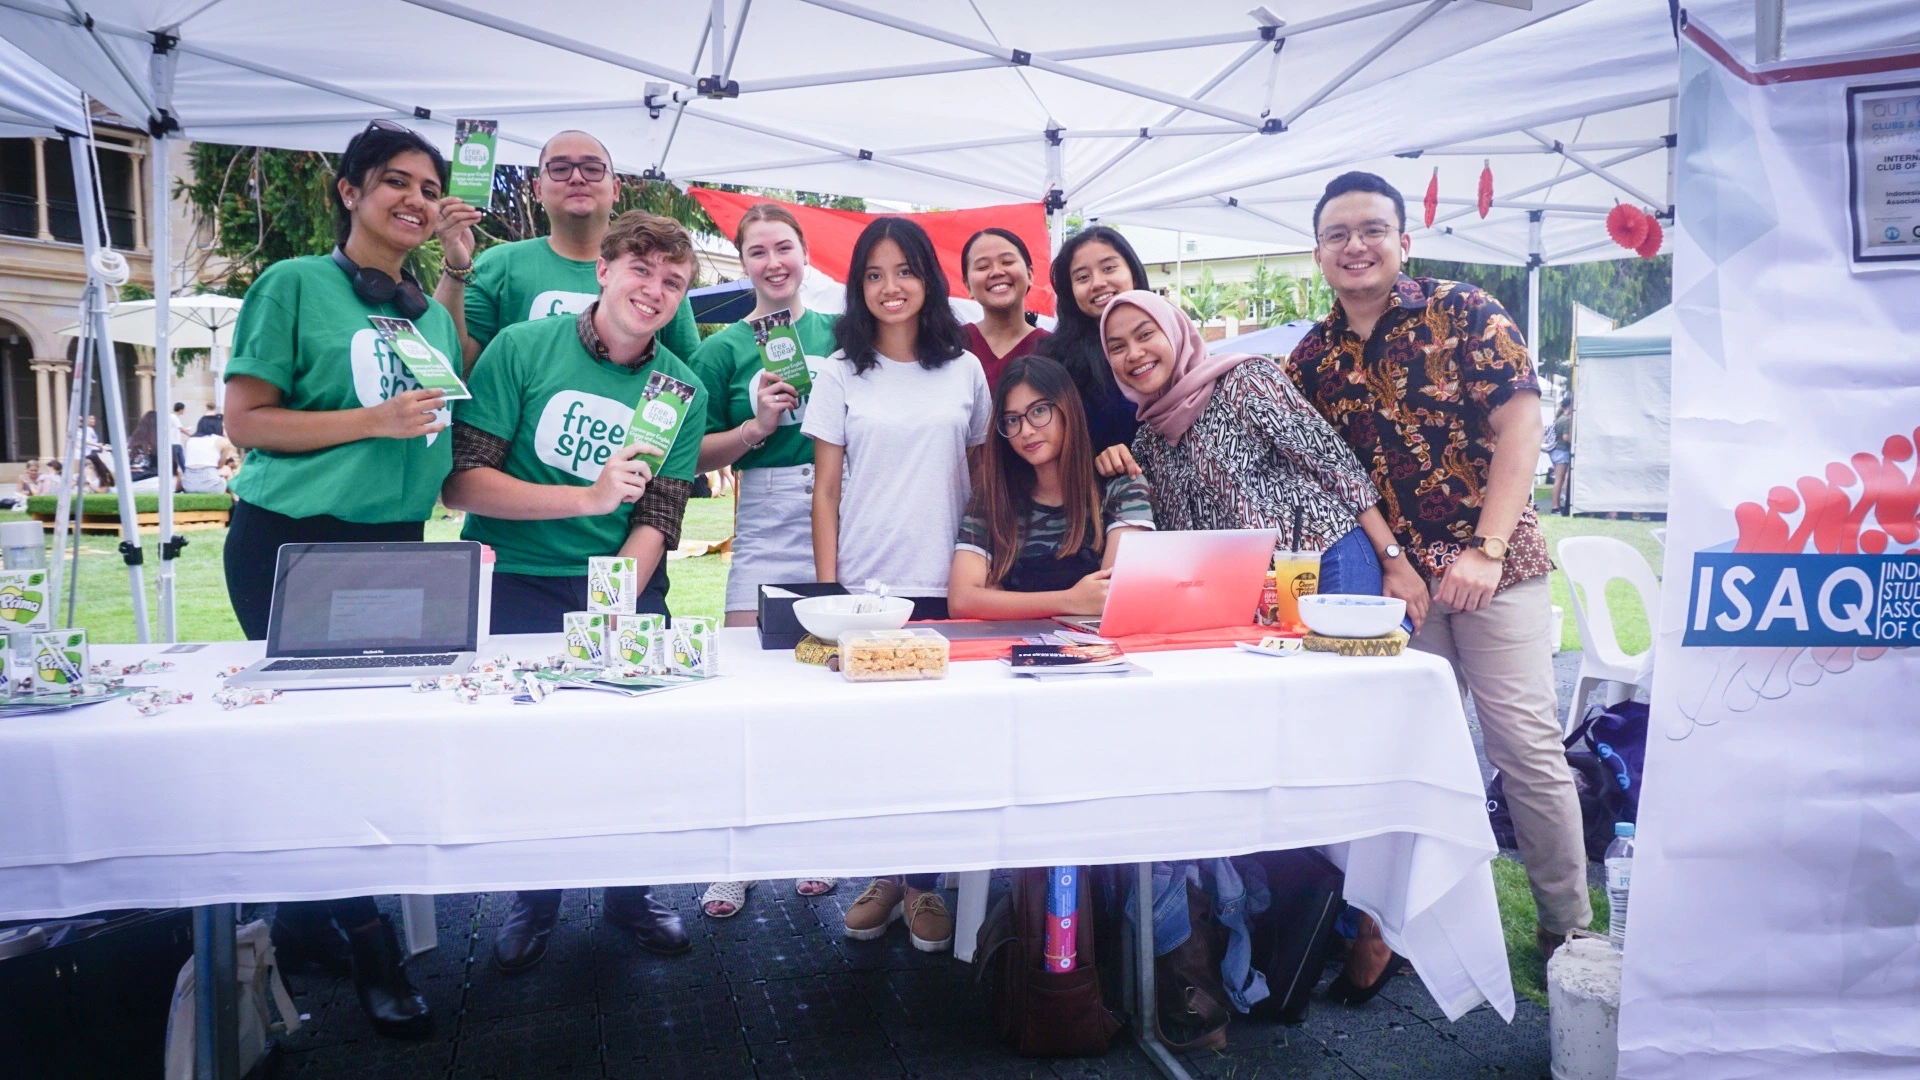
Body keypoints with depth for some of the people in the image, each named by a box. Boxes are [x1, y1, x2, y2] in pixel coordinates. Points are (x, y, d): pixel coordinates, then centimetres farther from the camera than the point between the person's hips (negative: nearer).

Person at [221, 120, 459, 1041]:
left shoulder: (432, 311, 13)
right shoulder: (295, 285, -4)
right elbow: (244, 420, -9)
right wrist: (373, 420, -17)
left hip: (395, 546, 6)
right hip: (293, 543, -6)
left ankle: (306, 913, 25)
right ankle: (368, 940, 7)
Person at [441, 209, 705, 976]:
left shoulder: (683, 391, 4)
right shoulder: (521, 350, -4)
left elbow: (656, 522, -2)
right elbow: (460, 485, -9)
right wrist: (587, 496, -20)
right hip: (515, 580, -2)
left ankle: (630, 892, 19)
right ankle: (533, 900, 20)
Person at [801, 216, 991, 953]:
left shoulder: (964, 370, 7)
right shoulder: (842, 374, 5)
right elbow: (825, 491, 4)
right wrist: (826, 589, -3)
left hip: (945, 585, 1)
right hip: (864, 584, 0)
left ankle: (923, 881, 12)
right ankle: (884, 873, 17)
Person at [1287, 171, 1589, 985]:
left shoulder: (1465, 314, -4)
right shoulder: (1312, 359, 6)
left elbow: (1520, 425, -11)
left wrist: (1485, 551, -18)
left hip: (1490, 562, -3)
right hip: (1390, 576, 3)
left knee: (1527, 743, -1)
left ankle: (1569, 925, 14)